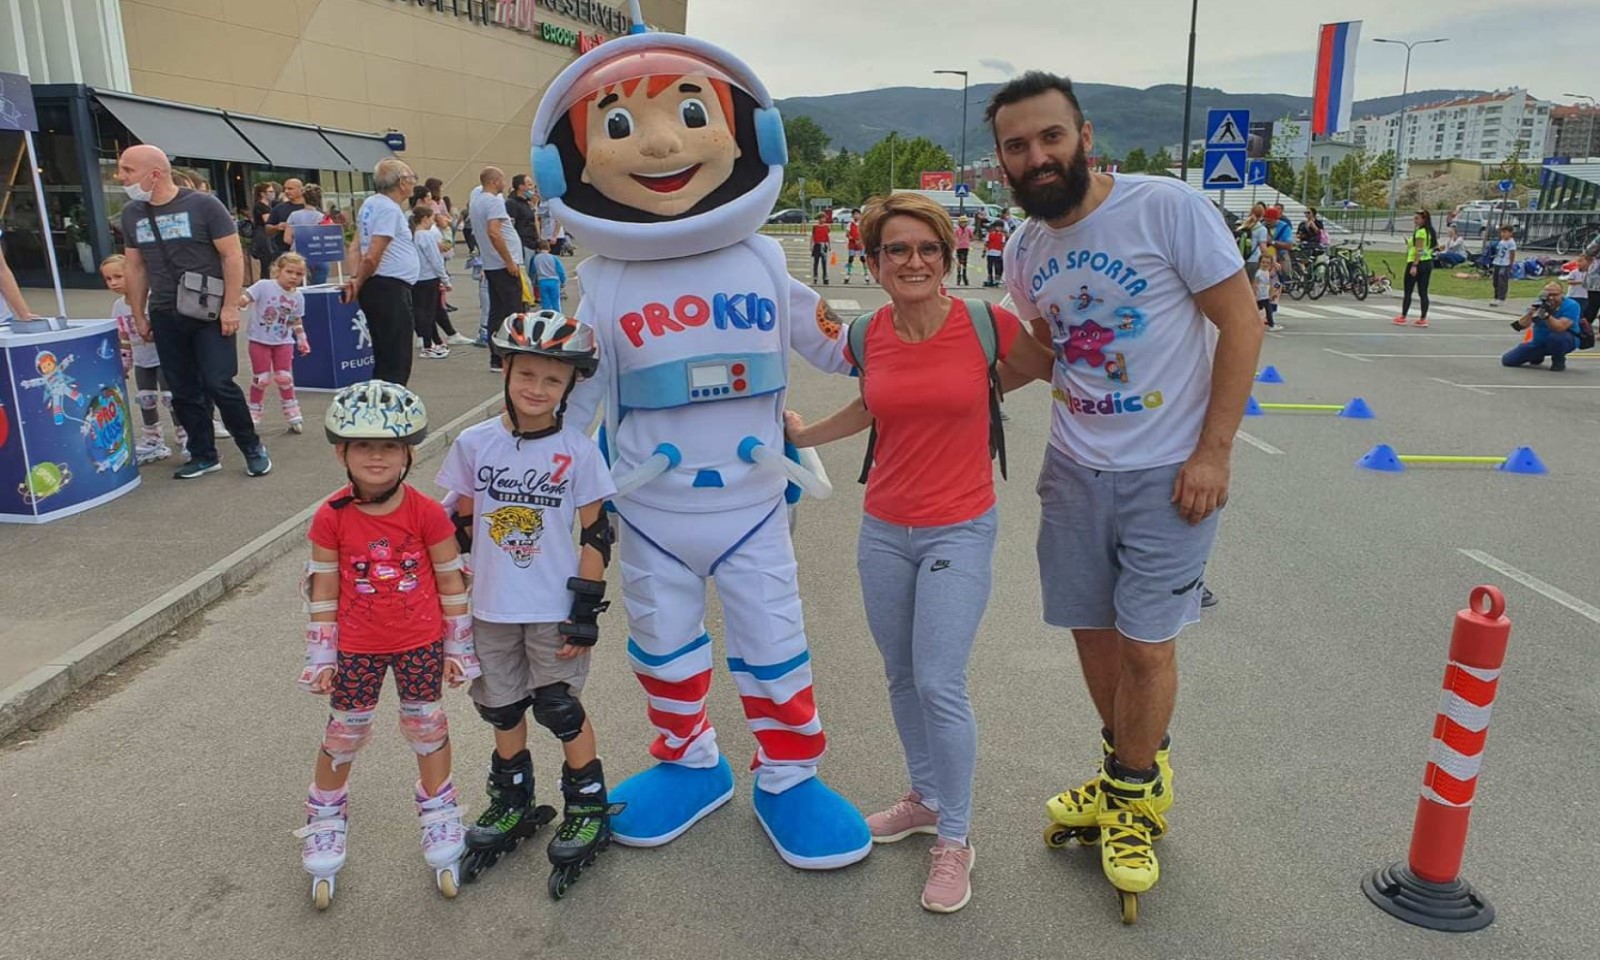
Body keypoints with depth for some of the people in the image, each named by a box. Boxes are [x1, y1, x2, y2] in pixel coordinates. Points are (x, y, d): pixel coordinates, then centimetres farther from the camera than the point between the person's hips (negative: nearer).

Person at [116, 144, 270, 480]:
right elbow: (134, 267, 14)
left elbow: (232, 255, -9)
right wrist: (139, 316, 13)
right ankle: (204, 456, 19)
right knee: (183, 392, 8)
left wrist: (230, 306, -14)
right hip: (165, 318, 5)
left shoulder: (202, 205, -8)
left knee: (218, 384, -10)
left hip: (209, 314, -5)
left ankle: (253, 448, 7)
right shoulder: (132, 213, 8)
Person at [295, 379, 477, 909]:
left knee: (427, 728, 15)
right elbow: (323, 591, -4)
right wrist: (320, 657, -1)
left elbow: (451, 582, -5)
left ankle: (439, 820, 37)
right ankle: (325, 823, 39)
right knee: (343, 735, 15)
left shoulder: (427, 513, -15)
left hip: (421, 643, 0)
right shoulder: (330, 518, -13)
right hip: (356, 647, 0)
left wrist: (459, 647, -1)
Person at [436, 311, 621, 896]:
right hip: (490, 610, 4)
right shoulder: (474, 444, -4)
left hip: (553, 612, -3)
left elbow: (596, 535, -8)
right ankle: (512, 804, 40)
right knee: (502, 710, 18)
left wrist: (586, 611, -10)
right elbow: (460, 526, 6)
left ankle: (588, 811, 27)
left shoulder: (578, 450, -11)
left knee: (561, 712, 7)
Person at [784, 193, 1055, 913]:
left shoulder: (986, 325, -12)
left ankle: (955, 838, 15)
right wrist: (803, 434, 18)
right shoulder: (868, 337, -2)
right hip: (883, 529, 4)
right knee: (900, 676, 16)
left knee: (939, 684, -6)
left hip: (959, 531, -4)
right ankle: (926, 799, 39)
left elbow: (1058, 371, 5)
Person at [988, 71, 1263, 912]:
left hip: (1169, 472, -5)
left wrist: (1214, 450, -15)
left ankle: (1129, 798, 25)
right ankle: (1134, 773, 37)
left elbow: (1241, 321, -11)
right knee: (1093, 628, 13)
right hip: (1074, 468, 5)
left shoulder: (1166, 207, -14)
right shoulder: (1023, 252, 3)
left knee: (1144, 644, 0)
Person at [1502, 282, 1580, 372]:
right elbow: (1519, 326, -22)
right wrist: (1531, 312, -40)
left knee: (1556, 337, -41)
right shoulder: (1539, 304, -10)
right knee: (1507, 360, -4)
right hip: (1538, 342, 4)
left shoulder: (1571, 306, -21)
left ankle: (1559, 360, -9)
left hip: (1565, 341, -4)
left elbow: (1560, 328, -36)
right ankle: (1537, 356, 26)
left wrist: (1546, 315, -50)